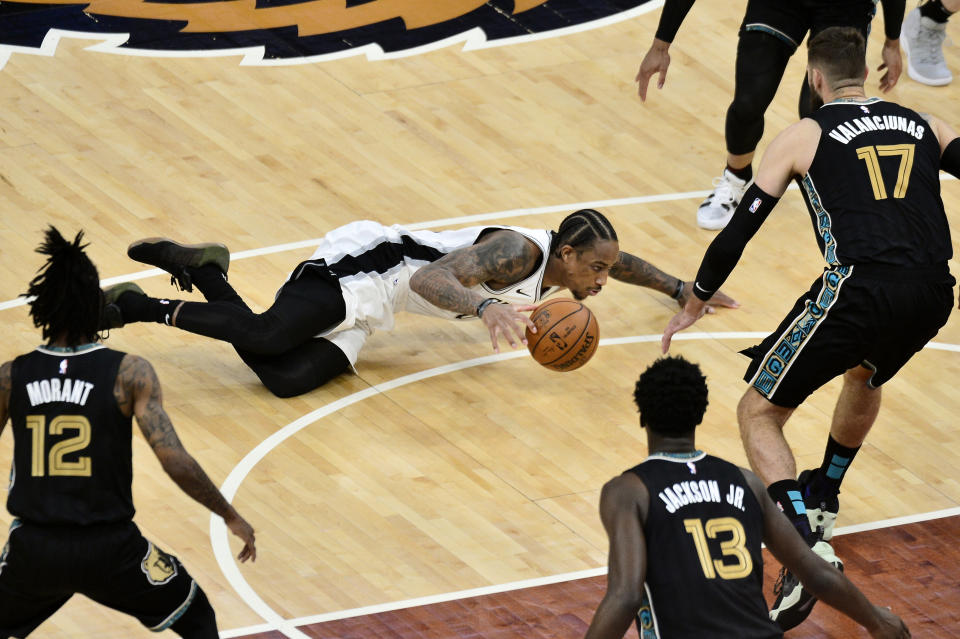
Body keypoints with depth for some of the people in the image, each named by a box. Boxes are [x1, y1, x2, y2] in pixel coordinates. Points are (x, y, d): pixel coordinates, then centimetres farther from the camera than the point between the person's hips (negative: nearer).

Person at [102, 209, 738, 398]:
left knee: (287, 378, -9)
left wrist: (682, 288, 23)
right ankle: (139, 306, -12)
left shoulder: (563, 260, 6)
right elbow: (430, 281, -35)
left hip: (369, 306, 9)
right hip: (362, 261, -9)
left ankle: (204, 273, 4)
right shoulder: (519, 253, -23)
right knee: (265, 336, -30)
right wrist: (485, 307, -51)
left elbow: (620, 261, 30)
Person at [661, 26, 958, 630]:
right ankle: (822, 497, 54)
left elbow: (740, 228, 10)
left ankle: (809, 548, -15)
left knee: (759, 414, 6)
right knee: (865, 377, 39)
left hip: (859, 289, -5)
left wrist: (695, 303, 23)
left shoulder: (805, 136, 10)